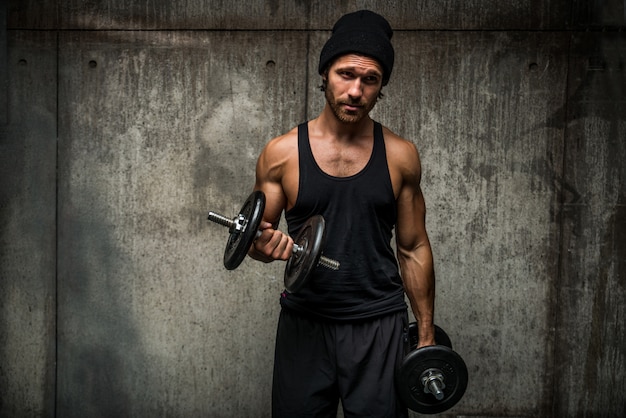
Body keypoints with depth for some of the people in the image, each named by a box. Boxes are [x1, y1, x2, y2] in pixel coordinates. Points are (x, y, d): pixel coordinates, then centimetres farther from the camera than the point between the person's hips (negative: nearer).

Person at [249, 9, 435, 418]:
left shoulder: (401, 155, -1)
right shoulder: (282, 153, -3)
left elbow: (413, 248, 6)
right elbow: (259, 237, 6)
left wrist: (427, 333, 6)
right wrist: (264, 246, -18)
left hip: (379, 324, 0)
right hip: (305, 323, 0)